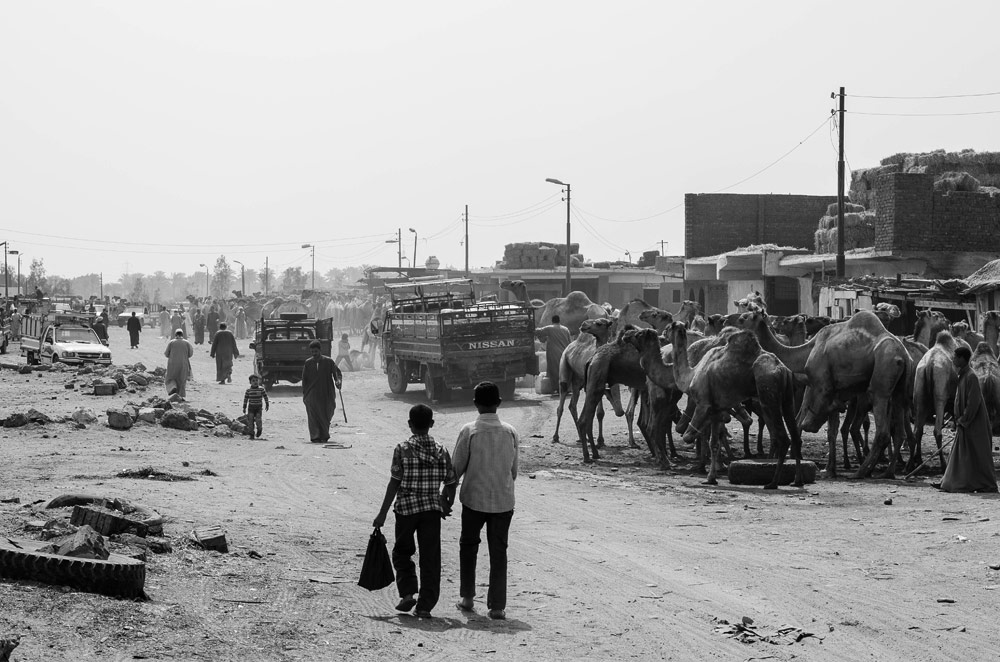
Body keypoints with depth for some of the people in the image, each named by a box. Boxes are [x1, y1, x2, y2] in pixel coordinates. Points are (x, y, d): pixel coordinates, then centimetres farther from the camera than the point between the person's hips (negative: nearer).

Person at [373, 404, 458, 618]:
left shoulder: (403, 449, -7)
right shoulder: (441, 451, 2)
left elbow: (394, 483, -10)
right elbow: (451, 483, 4)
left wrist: (383, 513, -5)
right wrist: (447, 506, 22)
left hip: (406, 507, -2)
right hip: (432, 509, 2)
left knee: (402, 552, 16)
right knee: (430, 557, 6)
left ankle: (408, 593, 2)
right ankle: (425, 605, 3)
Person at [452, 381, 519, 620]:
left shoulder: (469, 431, -11)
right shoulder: (510, 432, -2)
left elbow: (456, 467, -5)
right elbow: (514, 469, 6)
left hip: (474, 498, -2)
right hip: (503, 500, 2)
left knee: (468, 545, 18)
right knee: (498, 551, 7)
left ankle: (467, 597, 20)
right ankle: (497, 606, 5)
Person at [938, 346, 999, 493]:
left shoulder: (971, 377, -17)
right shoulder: (962, 376, 12)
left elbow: (973, 402, -21)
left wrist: (963, 420, -18)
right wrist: (958, 419, 15)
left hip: (974, 424, -10)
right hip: (965, 423, 10)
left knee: (977, 454, -2)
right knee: (961, 454, 9)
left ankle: (988, 485, 5)